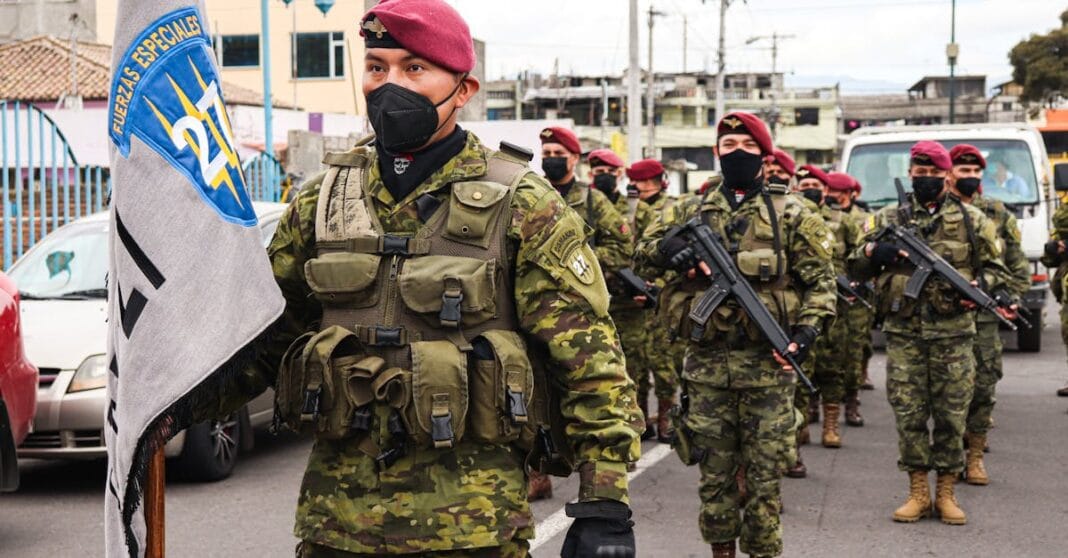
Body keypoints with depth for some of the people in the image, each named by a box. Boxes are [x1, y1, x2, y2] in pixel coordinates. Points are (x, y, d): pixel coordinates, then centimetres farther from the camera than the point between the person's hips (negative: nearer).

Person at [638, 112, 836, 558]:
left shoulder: (789, 214, 4)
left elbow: (820, 280, 3)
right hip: (706, 365, 2)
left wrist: (807, 329, -12)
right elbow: (644, 248, 8)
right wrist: (671, 248, -14)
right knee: (714, 471, 9)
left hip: (767, 365, -2)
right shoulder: (693, 212, 11)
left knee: (764, 473, 2)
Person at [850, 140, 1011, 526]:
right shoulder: (887, 219, 8)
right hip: (903, 334, 1)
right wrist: (872, 251, -12)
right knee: (908, 415, 2)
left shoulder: (971, 220, 7)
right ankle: (918, 493, 12)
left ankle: (946, 493, 13)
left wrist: (976, 285, -9)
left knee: (952, 415, 3)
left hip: (953, 334, 0)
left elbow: (996, 268, 12)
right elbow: (856, 270, 10)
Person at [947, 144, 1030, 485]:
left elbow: (1018, 263, 16)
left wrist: (1013, 296, 5)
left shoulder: (998, 215, 10)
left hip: (984, 317, 2)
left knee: (983, 387, 2)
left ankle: (975, 456, 12)